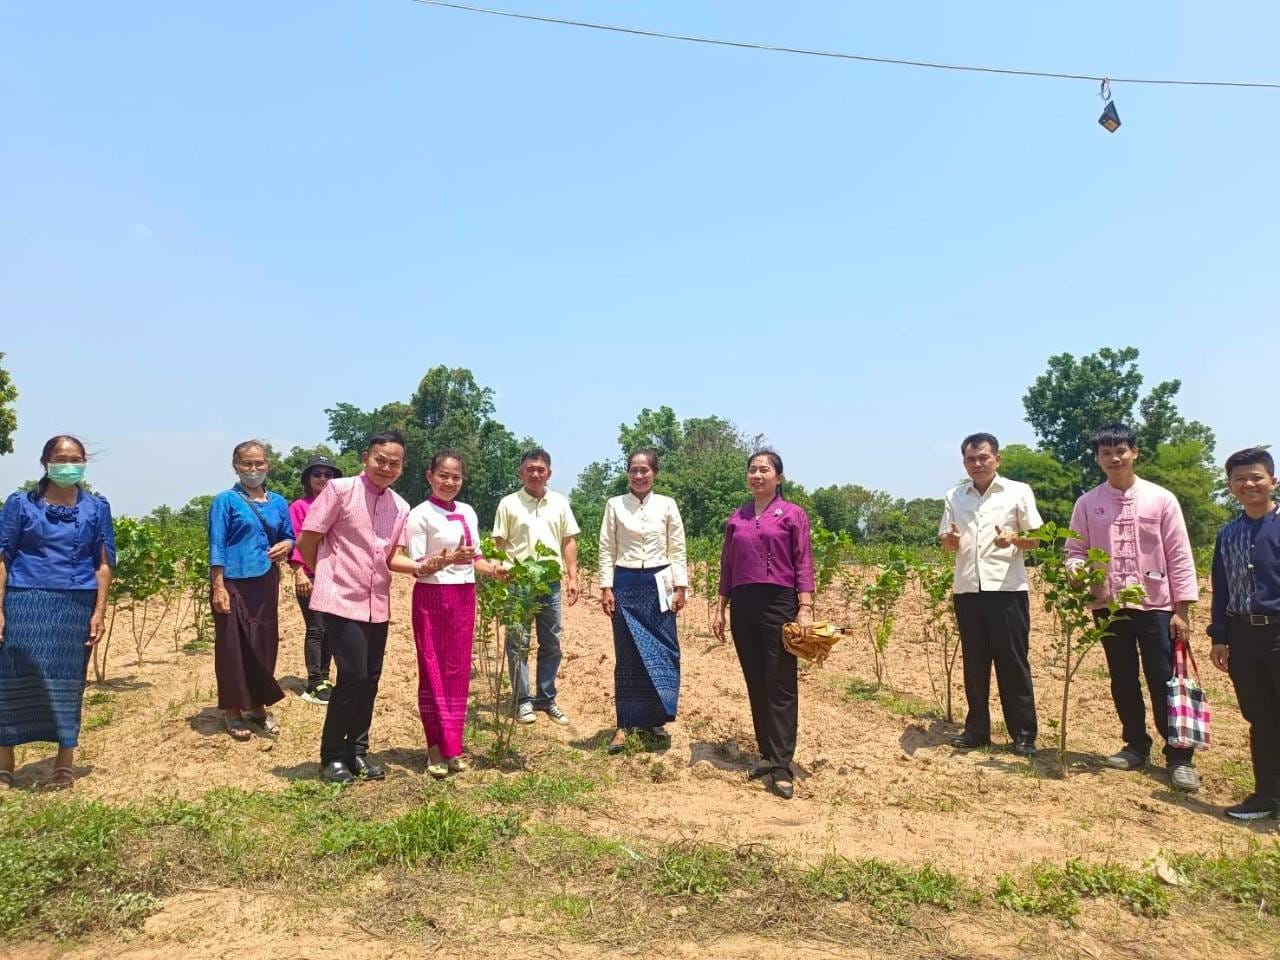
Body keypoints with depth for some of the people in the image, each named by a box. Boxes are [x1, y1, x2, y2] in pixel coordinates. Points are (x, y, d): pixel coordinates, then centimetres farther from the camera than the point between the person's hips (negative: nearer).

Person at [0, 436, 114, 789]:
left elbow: (103, 564, 5)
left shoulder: (96, 507, 7)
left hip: (75, 606, 1)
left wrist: (99, 612, -2)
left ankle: (64, 763, 17)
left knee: (67, 682, 6)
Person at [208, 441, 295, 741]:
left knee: (264, 644, 10)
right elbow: (217, 546, -8)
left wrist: (286, 546, -6)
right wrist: (218, 587, -14)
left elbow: (290, 537, 18)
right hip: (234, 583, -5)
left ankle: (259, 706, 23)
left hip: (265, 583, 5)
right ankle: (233, 710, 14)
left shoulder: (278, 502, 10)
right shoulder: (225, 501, -4)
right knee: (233, 645, 1)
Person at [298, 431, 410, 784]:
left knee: (371, 678, 9)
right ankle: (331, 756, 9)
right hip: (342, 599, -6)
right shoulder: (340, 489, -9)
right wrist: (326, 576, 4)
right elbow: (306, 540, -6)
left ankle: (356, 751, 25)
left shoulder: (401, 508, 7)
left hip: (378, 604, 6)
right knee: (353, 675, -9)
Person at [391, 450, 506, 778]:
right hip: (432, 597, -6)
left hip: (464, 597, 6)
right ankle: (437, 748, 10)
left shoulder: (468, 513, 9)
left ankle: (451, 746, 19)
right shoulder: (420, 515, -9)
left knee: (458, 672, 9)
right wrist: (446, 560, -28)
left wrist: (494, 569, -5)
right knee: (433, 671, 1)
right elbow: (418, 567, -12)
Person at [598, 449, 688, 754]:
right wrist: (606, 587, -4)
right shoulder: (615, 505, 3)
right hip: (626, 584, 0)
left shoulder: (667, 505, 4)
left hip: (659, 584, 1)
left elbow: (678, 550, 5)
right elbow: (607, 549, 2)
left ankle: (655, 719, 17)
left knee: (661, 653, 2)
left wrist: (681, 587, -1)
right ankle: (625, 724, 10)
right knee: (627, 655, 3)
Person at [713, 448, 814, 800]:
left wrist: (805, 607, -13)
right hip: (743, 605, 4)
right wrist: (720, 609, 12)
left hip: (779, 603, -4)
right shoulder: (736, 519, 12)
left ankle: (782, 767, -1)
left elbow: (804, 564, -4)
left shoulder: (792, 515, 1)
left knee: (781, 687, -3)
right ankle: (767, 754, 21)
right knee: (755, 684, 10)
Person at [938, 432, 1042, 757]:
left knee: (1013, 663, 1)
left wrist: (1013, 538, -19)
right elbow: (946, 543, 12)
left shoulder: (1019, 492, 2)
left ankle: (1024, 734, 10)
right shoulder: (954, 497, 11)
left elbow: (1036, 539, 2)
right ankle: (976, 729, 18)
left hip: (1007, 590, -3)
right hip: (967, 590, 3)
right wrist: (950, 540, -11)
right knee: (974, 663, 9)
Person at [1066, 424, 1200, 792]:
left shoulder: (1161, 499, -2)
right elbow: (1075, 551, 6)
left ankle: (1179, 757, 10)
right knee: (1123, 681, 12)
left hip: (1155, 606, -2)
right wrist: (1076, 569, -19)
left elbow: (1179, 556, -2)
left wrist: (1182, 609, -5)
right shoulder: (1087, 504, 2)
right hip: (1109, 606, 2)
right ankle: (1136, 745, 27)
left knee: (1164, 683, 0)